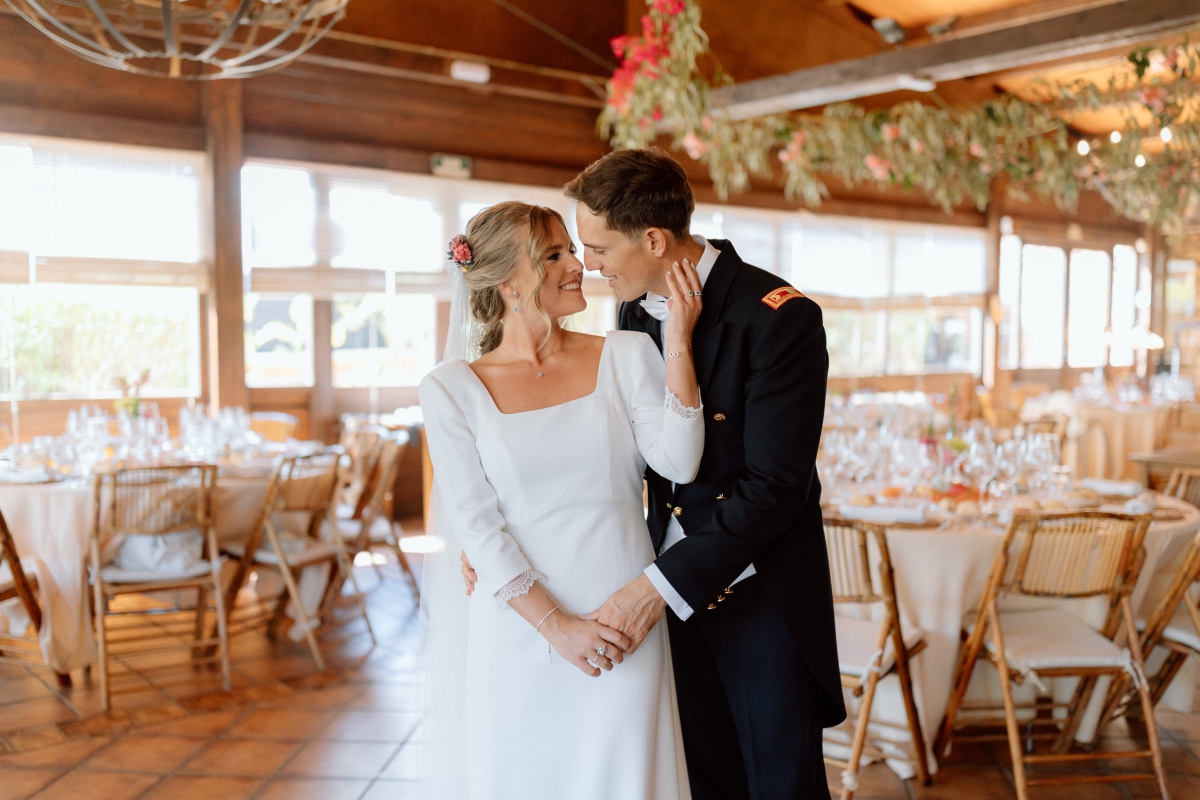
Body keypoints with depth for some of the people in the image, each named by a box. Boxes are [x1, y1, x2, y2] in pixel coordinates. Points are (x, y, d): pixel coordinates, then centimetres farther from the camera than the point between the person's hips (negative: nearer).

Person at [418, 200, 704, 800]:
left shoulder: (627, 355, 2)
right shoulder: (451, 389, -2)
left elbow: (678, 464, -9)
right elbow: (475, 525, -6)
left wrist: (678, 345, -13)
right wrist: (556, 625, -13)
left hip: (624, 629, 1)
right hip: (517, 632, -1)